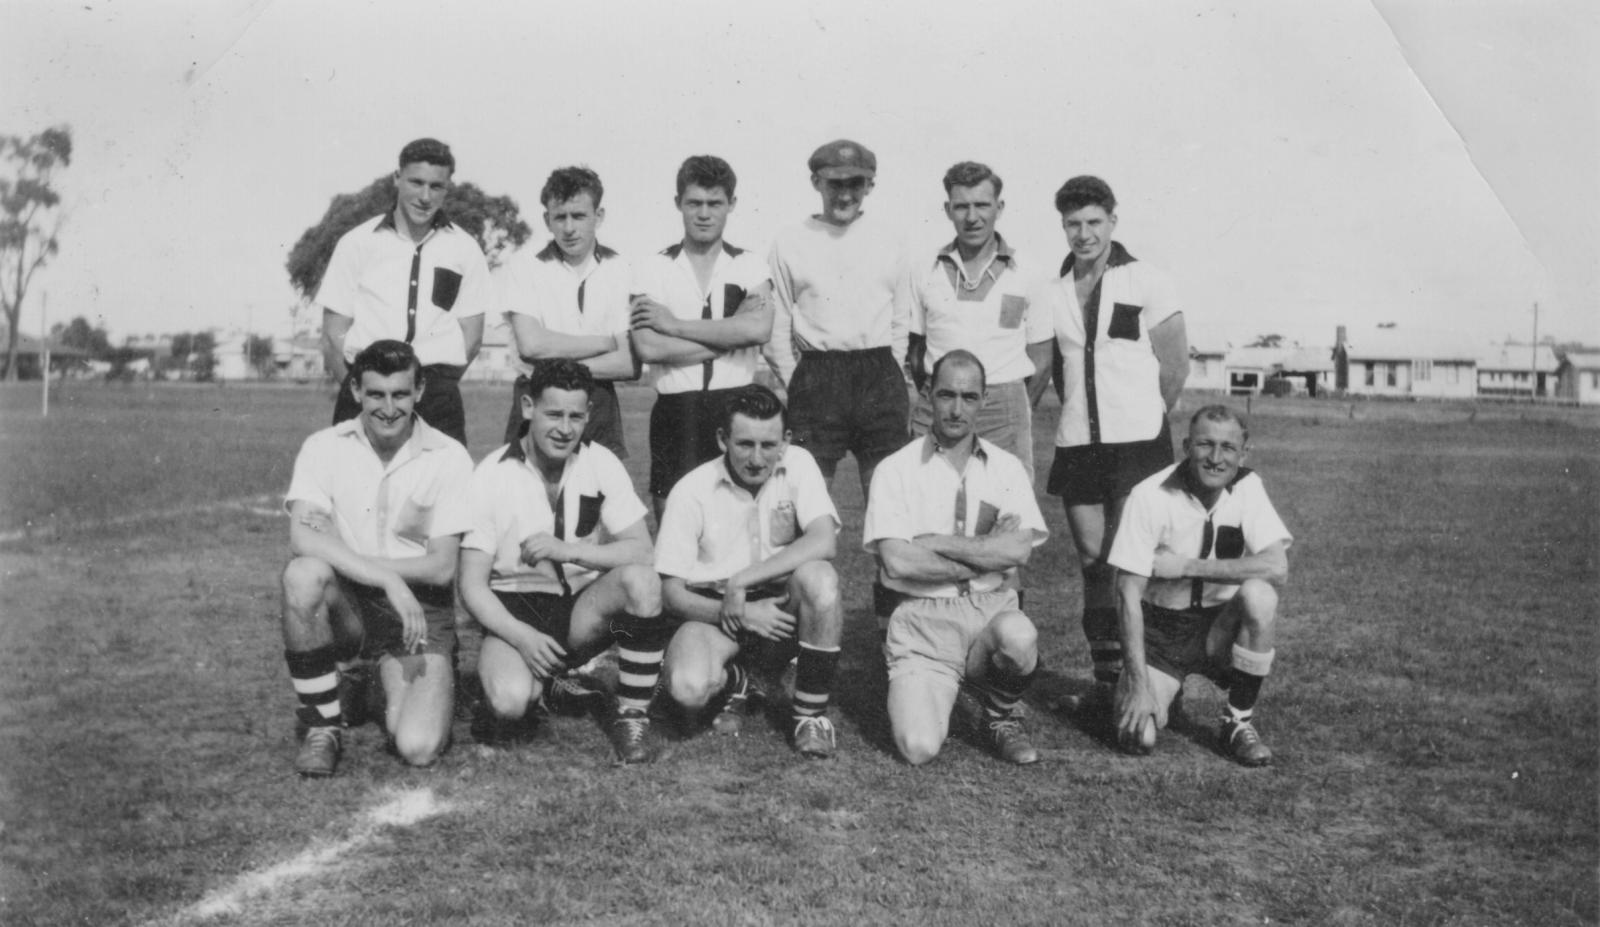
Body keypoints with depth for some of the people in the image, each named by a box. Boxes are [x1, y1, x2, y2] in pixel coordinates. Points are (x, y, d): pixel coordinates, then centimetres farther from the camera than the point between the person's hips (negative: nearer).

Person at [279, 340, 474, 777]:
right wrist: (389, 580, -28)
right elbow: (301, 537, -19)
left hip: (420, 611, -1)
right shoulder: (324, 447, -3)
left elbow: (441, 567, -10)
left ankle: (395, 687, 19)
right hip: (346, 607, 1)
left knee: (418, 748, -20)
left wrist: (343, 555, -15)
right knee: (303, 574, -34)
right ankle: (323, 726, -13)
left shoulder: (449, 457, -6)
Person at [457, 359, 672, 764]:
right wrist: (522, 637, -22)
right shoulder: (491, 476, -8)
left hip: (584, 610, 2)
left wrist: (568, 551, -24)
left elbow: (640, 551, -10)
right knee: (510, 701, -31)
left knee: (641, 579, -29)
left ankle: (632, 715, -13)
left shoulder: (600, 463, -3)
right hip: (514, 612, -1)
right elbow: (472, 585, -8)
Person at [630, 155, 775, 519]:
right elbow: (647, 348, -8)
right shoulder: (652, 269, 6)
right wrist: (728, 337, -7)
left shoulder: (750, 267, 7)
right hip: (675, 412, 0)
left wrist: (675, 325, -8)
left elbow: (759, 329, -13)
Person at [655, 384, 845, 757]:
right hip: (713, 610, -1)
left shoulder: (798, 465, -7)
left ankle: (811, 715, -14)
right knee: (688, 688, -31)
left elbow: (823, 542, -23)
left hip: (783, 607, 1)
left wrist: (741, 580, -24)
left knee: (819, 577, -33)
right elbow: (671, 593, -9)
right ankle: (734, 681, 10)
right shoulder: (691, 492, -10)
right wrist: (739, 614, -23)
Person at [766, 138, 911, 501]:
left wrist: (887, 375, 9)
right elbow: (775, 328, 6)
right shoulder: (789, 245, 5)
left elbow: (901, 321, 16)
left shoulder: (886, 242, 11)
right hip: (816, 378, -2)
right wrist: (795, 384, 1)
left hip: (881, 378, 2)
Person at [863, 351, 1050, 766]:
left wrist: (936, 543, -10)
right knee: (919, 747, -21)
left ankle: (1001, 717, 0)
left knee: (1018, 635, -36)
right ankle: (914, 696, 19)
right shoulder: (896, 470, 0)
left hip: (992, 610, 2)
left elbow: (1019, 550, -8)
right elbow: (897, 561, -13)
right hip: (922, 621, -1)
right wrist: (987, 556, -7)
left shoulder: (1007, 468, 8)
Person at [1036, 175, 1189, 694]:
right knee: (1092, 561, 5)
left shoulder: (1145, 282, -1)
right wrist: (1080, 414, 7)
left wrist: (1146, 418, 4)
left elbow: (1176, 365, 1)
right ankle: (1106, 675, 15)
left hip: (1137, 443, -4)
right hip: (1077, 444, 4)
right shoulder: (1052, 294, 9)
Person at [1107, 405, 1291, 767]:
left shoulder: (1248, 487, -7)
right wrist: (1139, 684, -23)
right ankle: (1163, 691, 18)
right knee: (1137, 736, -21)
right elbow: (1128, 595, -17)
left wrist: (1186, 566, -24)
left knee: (1259, 596, -30)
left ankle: (1239, 723, -10)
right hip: (1160, 627, -2)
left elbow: (1277, 568, -21)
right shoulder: (1150, 496, -17)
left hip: (1220, 627, 2)